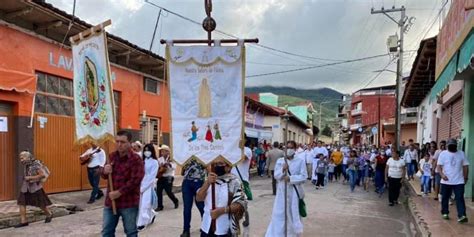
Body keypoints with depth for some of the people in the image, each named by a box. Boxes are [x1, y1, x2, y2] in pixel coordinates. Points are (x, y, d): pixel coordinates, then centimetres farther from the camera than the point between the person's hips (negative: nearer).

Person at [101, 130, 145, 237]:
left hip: (129, 203, -6)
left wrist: (119, 193, -19)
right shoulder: (111, 156, 7)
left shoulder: (136, 159, -13)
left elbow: (135, 180, -19)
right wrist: (104, 171, -11)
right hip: (111, 201, 6)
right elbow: (104, 176, 14)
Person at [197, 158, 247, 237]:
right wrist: (207, 183, -21)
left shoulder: (234, 182, -8)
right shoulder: (209, 181, 8)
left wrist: (222, 210, -23)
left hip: (225, 230, -5)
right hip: (207, 228, 5)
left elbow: (241, 204, -14)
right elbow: (198, 198, -5)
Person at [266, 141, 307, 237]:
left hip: (294, 192, -1)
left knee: (294, 214, 10)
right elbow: (276, 176, -2)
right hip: (282, 191, 1)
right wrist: (283, 170, -20)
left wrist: (290, 178, -19)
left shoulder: (300, 161, -2)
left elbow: (304, 177, -9)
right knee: (279, 215, 1)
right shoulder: (280, 161, 6)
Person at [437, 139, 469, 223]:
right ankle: (445, 213, 22)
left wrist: (465, 178, 6)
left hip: (459, 181, 0)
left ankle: (462, 216, -12)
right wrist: (442, 174, -21)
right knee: (445, 198, 9)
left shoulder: (461, 154, 5)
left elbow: (465, 166, 10)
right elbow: (439, 166, -5)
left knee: (460, 198, -7)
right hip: (446, 181, 0)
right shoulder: (443, 154, 0)